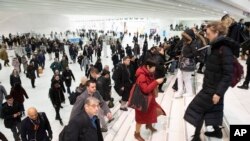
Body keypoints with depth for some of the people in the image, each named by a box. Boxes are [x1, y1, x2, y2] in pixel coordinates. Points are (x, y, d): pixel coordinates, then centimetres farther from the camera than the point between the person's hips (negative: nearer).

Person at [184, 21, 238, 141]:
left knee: (197, 109, 0)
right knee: (213, 109, 21)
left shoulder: (225, 50, -22)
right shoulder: (217, 47, 7)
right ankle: (217, 131, 40)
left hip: (213, 89, -9)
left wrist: (219, 92, -24)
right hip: (210, 86, 9)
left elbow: (228, 74, -24)